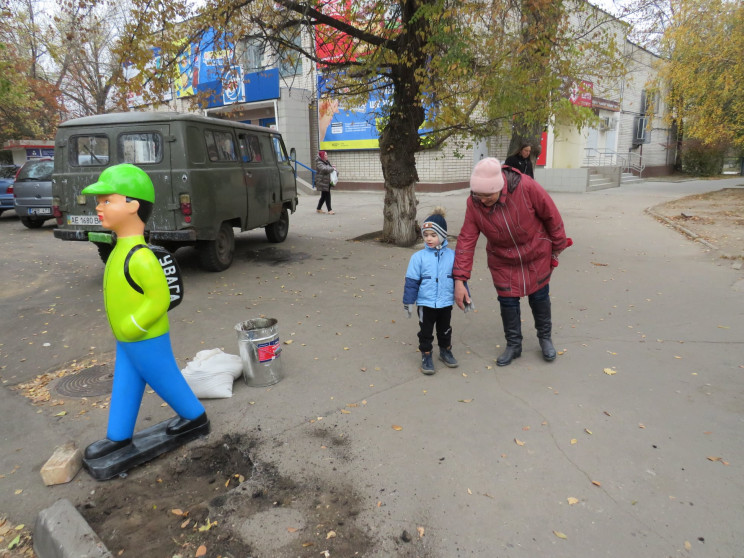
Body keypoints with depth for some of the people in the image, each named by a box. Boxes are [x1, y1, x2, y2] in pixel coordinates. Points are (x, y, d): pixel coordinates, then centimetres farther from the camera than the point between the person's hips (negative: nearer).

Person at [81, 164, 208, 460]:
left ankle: (195, 415, 31)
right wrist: (126, 330, 15)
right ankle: (119, 435, 35)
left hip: (146, 340, -9)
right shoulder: (123, 249, 3)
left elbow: (160, 298, -29)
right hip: (127, 339, 9)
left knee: (164, 380, 10)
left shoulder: (140, 257, -29)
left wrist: (132, 327, -21)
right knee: (125, 386, 20)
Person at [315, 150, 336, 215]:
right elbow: (324, 169, -28)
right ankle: (329, 210, -9)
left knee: (324, 196, 14)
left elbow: (329, 168, 32)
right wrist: (332, 168, -16)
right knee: (327, 195, -10)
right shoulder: (319, 163, -12)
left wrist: (332, 167, 8)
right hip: (323, 182, -9)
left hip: (327, 182, 9)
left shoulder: (327, 162, 16)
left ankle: (319, 209, 26)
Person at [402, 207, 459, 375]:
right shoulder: (419, 257, -9)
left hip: (446, 303, 2)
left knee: (445, 329, 19)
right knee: (426, 331, 9)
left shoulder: (452, 255, -4)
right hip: (426, 303, -2)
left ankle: (445, 351, 39)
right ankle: (426, 357, 24)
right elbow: (411, 281, -6)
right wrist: (408, 301, -5)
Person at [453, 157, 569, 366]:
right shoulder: (474, 203, -22)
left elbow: (551, 215, -16)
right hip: (503, 261, 2)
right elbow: (466, 240, -21)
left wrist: (557, 246, -3)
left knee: (539, 297, 14)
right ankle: (513, 345, 28)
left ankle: (545, 337, 39)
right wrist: (459, 280, -24)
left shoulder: (526, 187, -31)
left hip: (537, 256, -1)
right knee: (507, 302, 7)